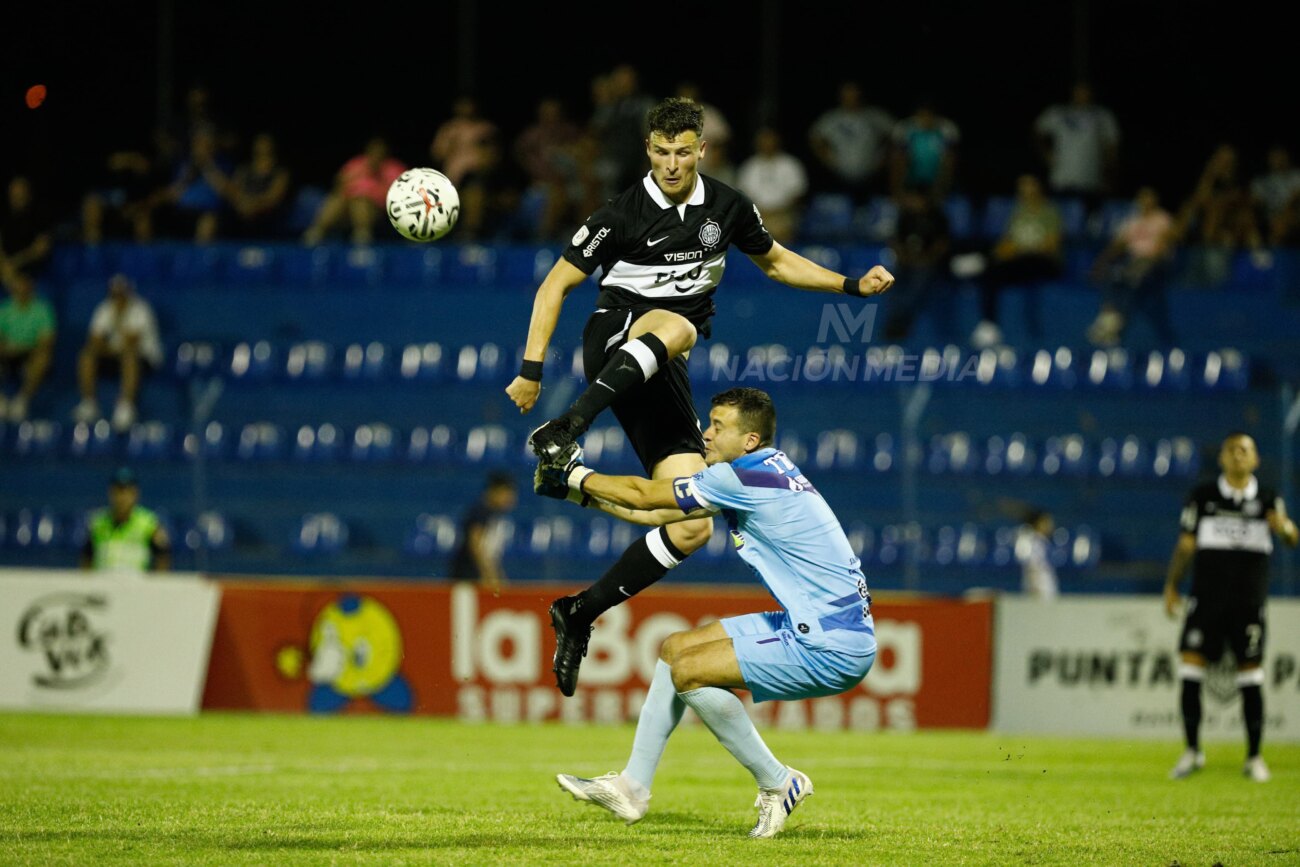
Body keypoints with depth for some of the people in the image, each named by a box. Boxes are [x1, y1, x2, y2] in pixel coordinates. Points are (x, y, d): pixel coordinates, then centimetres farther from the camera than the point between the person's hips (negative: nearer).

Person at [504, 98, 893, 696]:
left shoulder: (727, 207, 7)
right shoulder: (623, 215, -7)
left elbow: (775, 261, 24)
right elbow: (556, 284, -3)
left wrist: (853, 285, 14)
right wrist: (532, 368, -11)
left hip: (662, 377, 5)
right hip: (614, 340, -5)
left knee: (693, 527, -6)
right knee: (673, 326, -44)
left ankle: (580, 614, 2)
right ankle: (569, 426, -55)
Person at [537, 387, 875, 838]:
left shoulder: (745, 478, -17)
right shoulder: (758, 474, 11)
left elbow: (643, 495, -7)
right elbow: (658, 513, 18)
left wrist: (574, 476, 6)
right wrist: (580, 491, 17)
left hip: (832, 649, -10)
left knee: (689, 671, -15)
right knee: (675, 648, 14)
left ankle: (778, 783, -3)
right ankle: (633, 786, 18)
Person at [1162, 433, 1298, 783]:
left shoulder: (1267, 501, 4)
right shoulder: (1202, 497, 6)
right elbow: (1186, 545, 10)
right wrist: (1171, 586, 3)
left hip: (1249, 600, -1)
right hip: (1206, 595, 1)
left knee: (1251, 675, 0)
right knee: (1190, 666, -8)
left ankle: (1254, 757, 9)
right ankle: (1192, 751, 2)